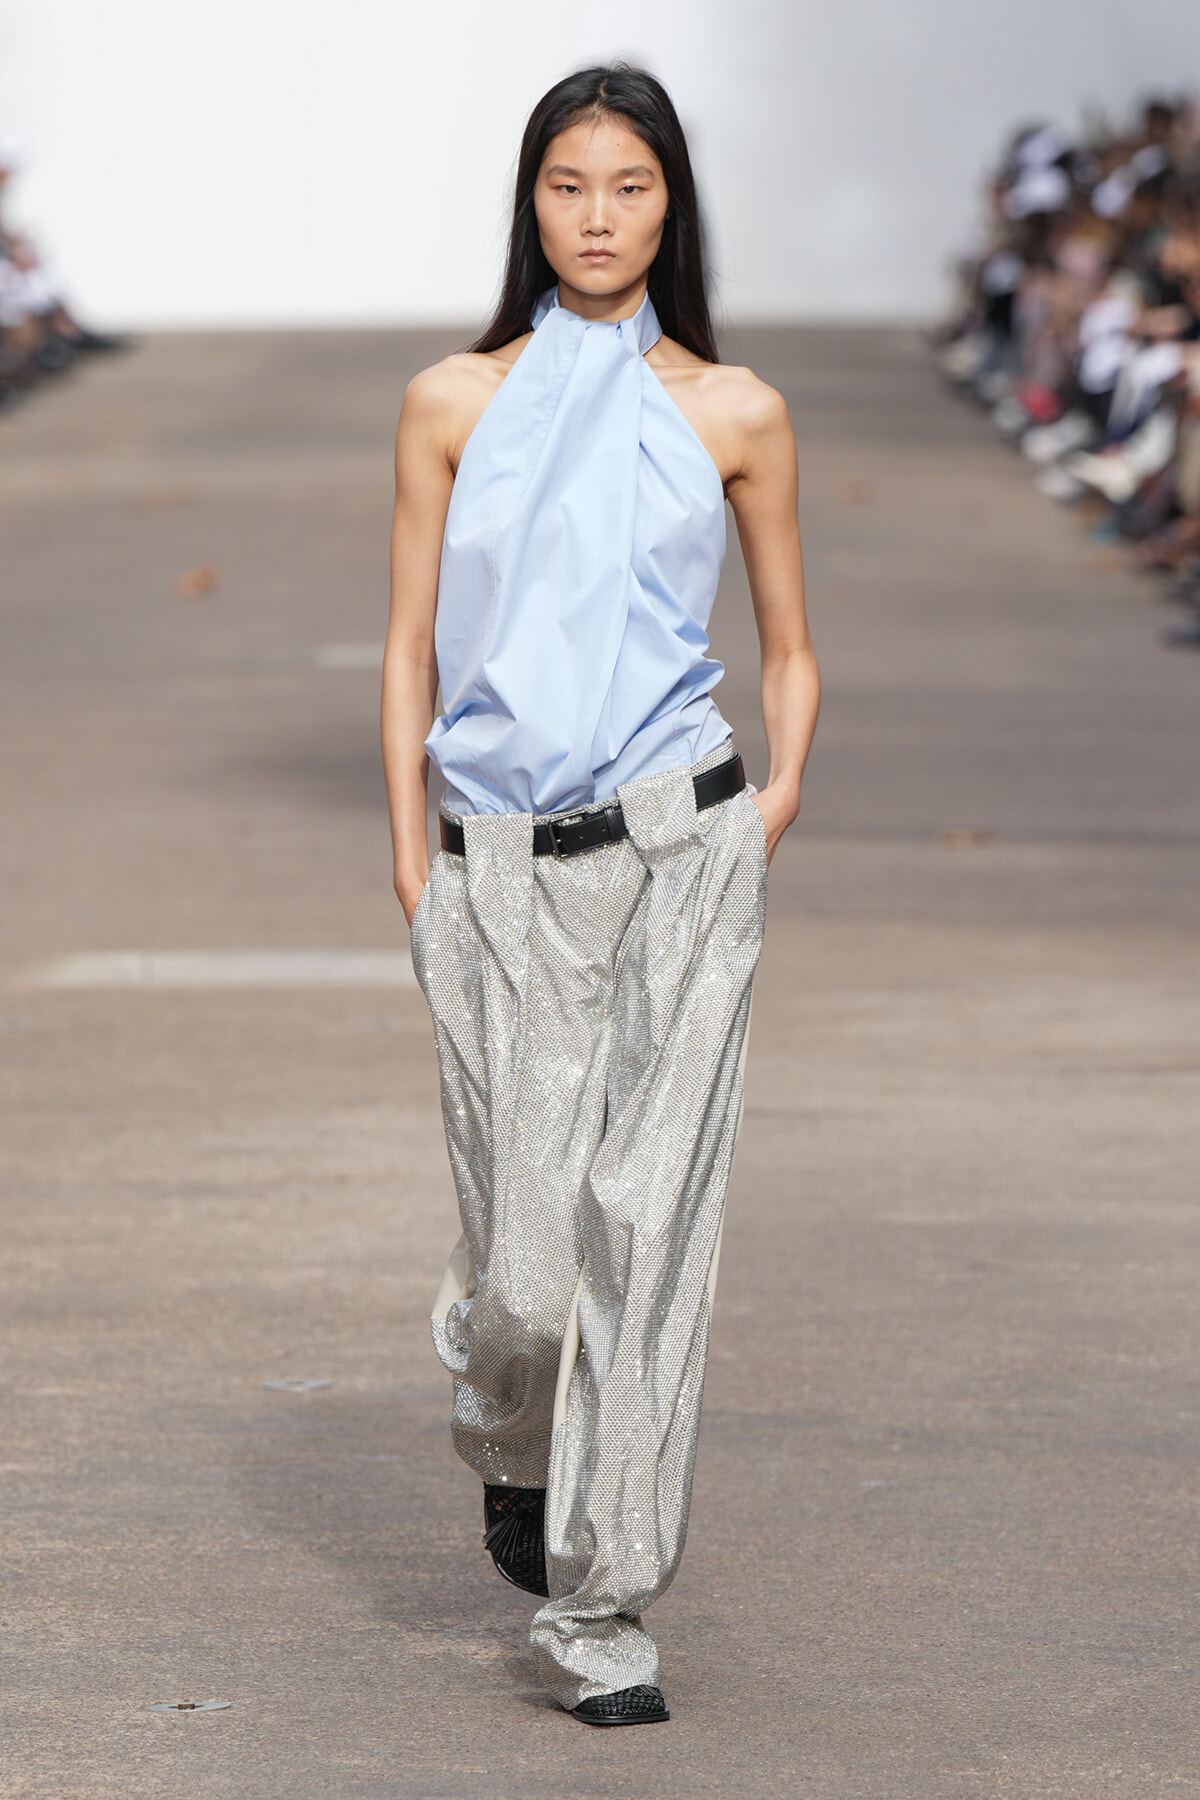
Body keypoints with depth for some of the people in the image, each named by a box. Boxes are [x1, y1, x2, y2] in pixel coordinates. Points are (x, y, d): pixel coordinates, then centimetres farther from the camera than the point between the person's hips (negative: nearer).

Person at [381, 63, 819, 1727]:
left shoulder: (732, 415, 7)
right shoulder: (454, 403, 7)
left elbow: (789, 649, 15)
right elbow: (410, 650, 9)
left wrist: (781, 791, -1)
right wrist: (411, 860, 1)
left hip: (678, 855, 0)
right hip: (502, 871, 0)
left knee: (646, 1225, -7)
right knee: (526, 1254, -1)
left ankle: (598, 1609, 0)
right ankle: (510, 1442, 34)